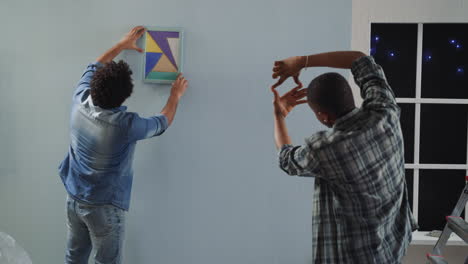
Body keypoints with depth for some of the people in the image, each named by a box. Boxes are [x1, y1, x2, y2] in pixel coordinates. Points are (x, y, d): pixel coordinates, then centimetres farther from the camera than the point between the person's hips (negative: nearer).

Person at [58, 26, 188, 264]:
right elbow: (162, 123, -5)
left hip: (74, 198, 6)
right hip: (103, 206, -6)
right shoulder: (126, 124, -26)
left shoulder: (79, 101, -12)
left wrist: (122, 44, 19)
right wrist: (175, 96, 12)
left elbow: (94, 69, 9)